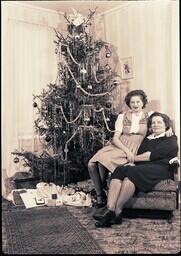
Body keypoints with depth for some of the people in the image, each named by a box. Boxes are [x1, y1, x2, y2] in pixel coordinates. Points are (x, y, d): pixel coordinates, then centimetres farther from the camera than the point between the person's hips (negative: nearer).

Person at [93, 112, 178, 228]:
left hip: (160, 169, -5)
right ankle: (110, 209, -40)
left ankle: (117, 212, -34)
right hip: (142, 168, 5)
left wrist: (133, 158, 1)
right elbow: (138, 155, 16)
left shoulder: (171, 140, 10)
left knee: (133, 172, -35)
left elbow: (153, 155, -5)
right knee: (120, 170, -27)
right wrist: (131, 163, -7)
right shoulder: (147, 139, 29)